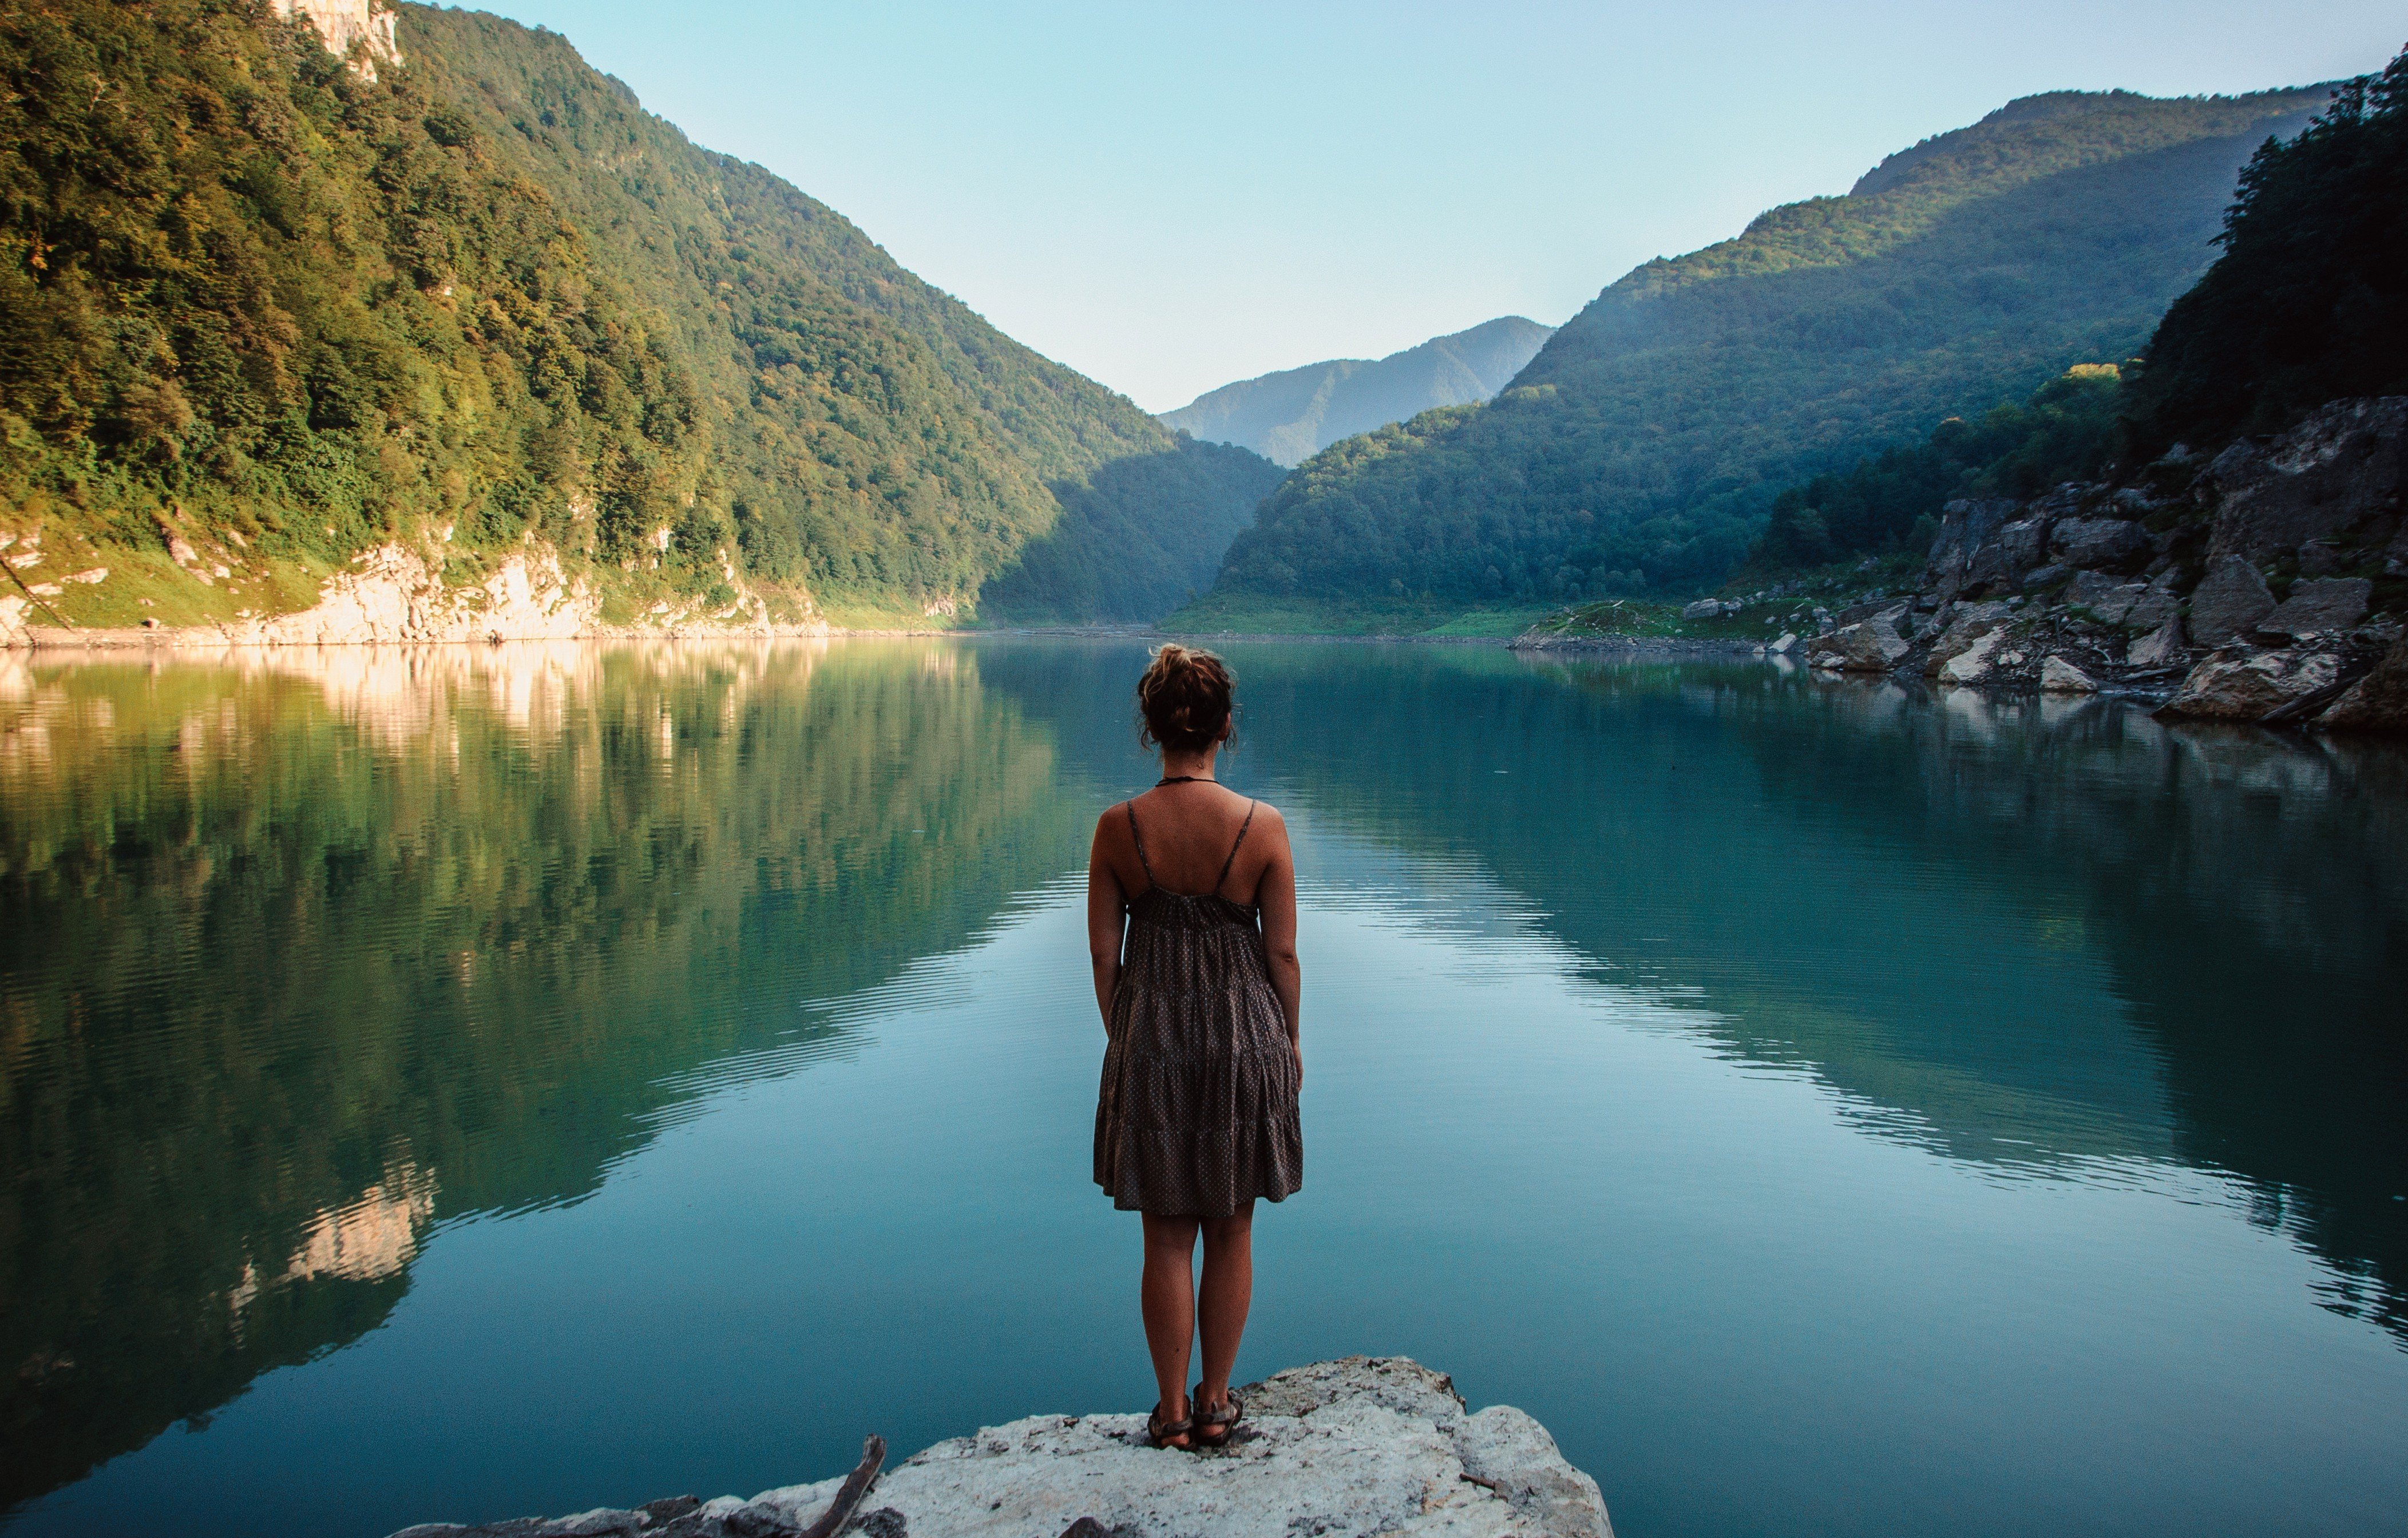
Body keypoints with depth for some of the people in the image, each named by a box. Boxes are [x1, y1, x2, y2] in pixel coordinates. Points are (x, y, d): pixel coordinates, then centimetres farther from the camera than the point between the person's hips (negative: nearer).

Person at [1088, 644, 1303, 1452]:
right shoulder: (1263, 826, -11)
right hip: (1244, 1039, 0)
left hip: (1150, 1044, 0)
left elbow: (1103, 951, -3)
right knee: (1231, 1234, 16)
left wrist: (1122, 1037, 12)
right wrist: (1288, 1038, 10)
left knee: (1167, 1239, 12)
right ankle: (1216, 1401, 27)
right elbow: (1283, 951, -5)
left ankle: (1172, 1409, 23)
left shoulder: (1118, 827, -9)